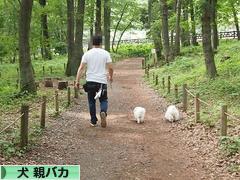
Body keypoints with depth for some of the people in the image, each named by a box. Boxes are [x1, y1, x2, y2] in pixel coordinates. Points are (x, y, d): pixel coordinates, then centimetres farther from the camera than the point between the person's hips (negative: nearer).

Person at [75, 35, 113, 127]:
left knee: (91, 101, 13)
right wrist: (111, 77, 16)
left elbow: (81, 68, -5)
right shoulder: (105, 53, -1)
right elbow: (110, 68, -3)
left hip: (90, 81, 1)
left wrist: (77, 81, -3)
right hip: (102, 81, -1)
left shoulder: (87, 54, 0)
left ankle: (93, 121, 16)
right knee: (103, 100, 11)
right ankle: (103, 112, -19)